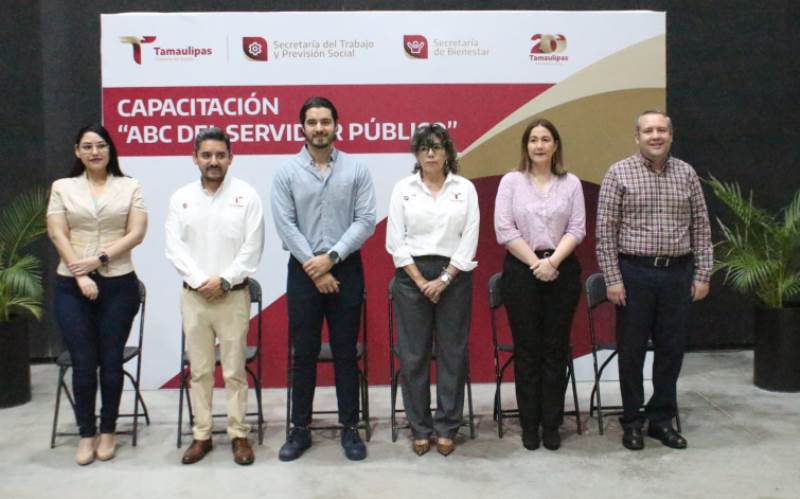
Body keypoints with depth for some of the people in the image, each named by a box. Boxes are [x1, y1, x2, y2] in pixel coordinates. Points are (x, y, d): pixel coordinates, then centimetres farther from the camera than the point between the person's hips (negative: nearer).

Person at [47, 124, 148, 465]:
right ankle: (86, 434, 16)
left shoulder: (129, 187, 6)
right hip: (72, 286, 1)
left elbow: (136, 234, -3)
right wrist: (81, 276, -11)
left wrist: (100, 259, -14)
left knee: (111, 361, 5)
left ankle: (108, 432, 19)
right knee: (83, 364, 3)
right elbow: (57, 234, 0)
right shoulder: (62, 187, 9)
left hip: (118, 285, -1)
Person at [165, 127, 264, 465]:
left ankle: (239, 435, 15)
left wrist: (224, 280, -13)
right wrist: (199, 281, -11)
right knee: (199, 370, 9)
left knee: (234, 370, 3)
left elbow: (252, 248, -6)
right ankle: (201, 435, 20)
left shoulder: (246, 195, -1)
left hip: (233, 295, -2)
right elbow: (174, 247, 0)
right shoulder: (181, 198, 6)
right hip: (193, 296, 3)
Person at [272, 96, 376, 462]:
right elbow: (285, 225, -5)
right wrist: (313, 266, -12)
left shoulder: (356, 169, 1)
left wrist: (330, 258, -14)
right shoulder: (287, 172, 1)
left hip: (346, 268, 0)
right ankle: (300, 428, 19)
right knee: (303, 352, 7)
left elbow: (366, 221, -5)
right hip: (302, 269, 0)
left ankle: (350, 428, 18)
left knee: (345, 352, 7)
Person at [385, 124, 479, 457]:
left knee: (452, 353, 4)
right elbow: (395, 241, -2)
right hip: (412, 276, 0)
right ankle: (420, 429, 17)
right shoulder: (403, 189, 3)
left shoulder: (465, 188, 4)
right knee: (413, 355, 3)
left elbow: (469, 240, -2)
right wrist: (421, 281, -9)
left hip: (454, 276, 0)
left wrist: (444, 279, -10)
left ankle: (447, 429, 17)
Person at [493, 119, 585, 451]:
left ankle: (552, 425, 17)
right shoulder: (511, 181, 2)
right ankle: (529, 426, 15)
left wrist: (552, 262, -14)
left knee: (556, 350, 6)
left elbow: (577, 229, 0)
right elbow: (504, 230, -6)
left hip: (562, 271, 2)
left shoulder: (571, 183, 7)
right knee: (527, 350, 4)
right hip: (521, 271, -1)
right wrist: (536, 263, -11)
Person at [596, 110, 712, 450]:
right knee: (632, 349, 6)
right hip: (635, 272, -3)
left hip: (678, 273, 3)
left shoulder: (686, 173, 7)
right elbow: (605, 231, -6)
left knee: (672, 349, 9)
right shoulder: (619, 173, -3)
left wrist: (702, 274, 3)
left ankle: (662, 419, 24)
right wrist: (612, 279, -10)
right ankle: (633, 421, 21)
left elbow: (701, 228, 8)